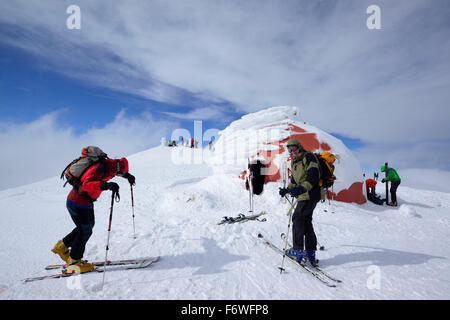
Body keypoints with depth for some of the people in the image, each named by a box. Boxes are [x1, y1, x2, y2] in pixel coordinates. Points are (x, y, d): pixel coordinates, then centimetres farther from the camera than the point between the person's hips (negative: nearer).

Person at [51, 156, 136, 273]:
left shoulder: (108, 165, -4)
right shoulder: (98, 169, -30)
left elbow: (116, 170, 20)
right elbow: (87, 185, -45)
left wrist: (127, 175, 9)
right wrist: (106, 185, -58)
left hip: (86, 202, 10)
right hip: (78, 204, -9)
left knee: (89, 224, 23)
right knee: (85, 231, 1)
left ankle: (62, 246, 39)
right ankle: (73, 262, 20)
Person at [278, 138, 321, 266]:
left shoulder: (308, 157, -8)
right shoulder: (294, 162, 19)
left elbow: (313, 176, -21)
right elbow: (294, 180, 25)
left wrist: (303, 188, -32)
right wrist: (287, 190, 10)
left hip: (310, 195, -9)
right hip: (303, 196, 9)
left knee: (297, 218, -8)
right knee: (306, 222, 10)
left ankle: (298, 250, -1)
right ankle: (310, 253, 17)